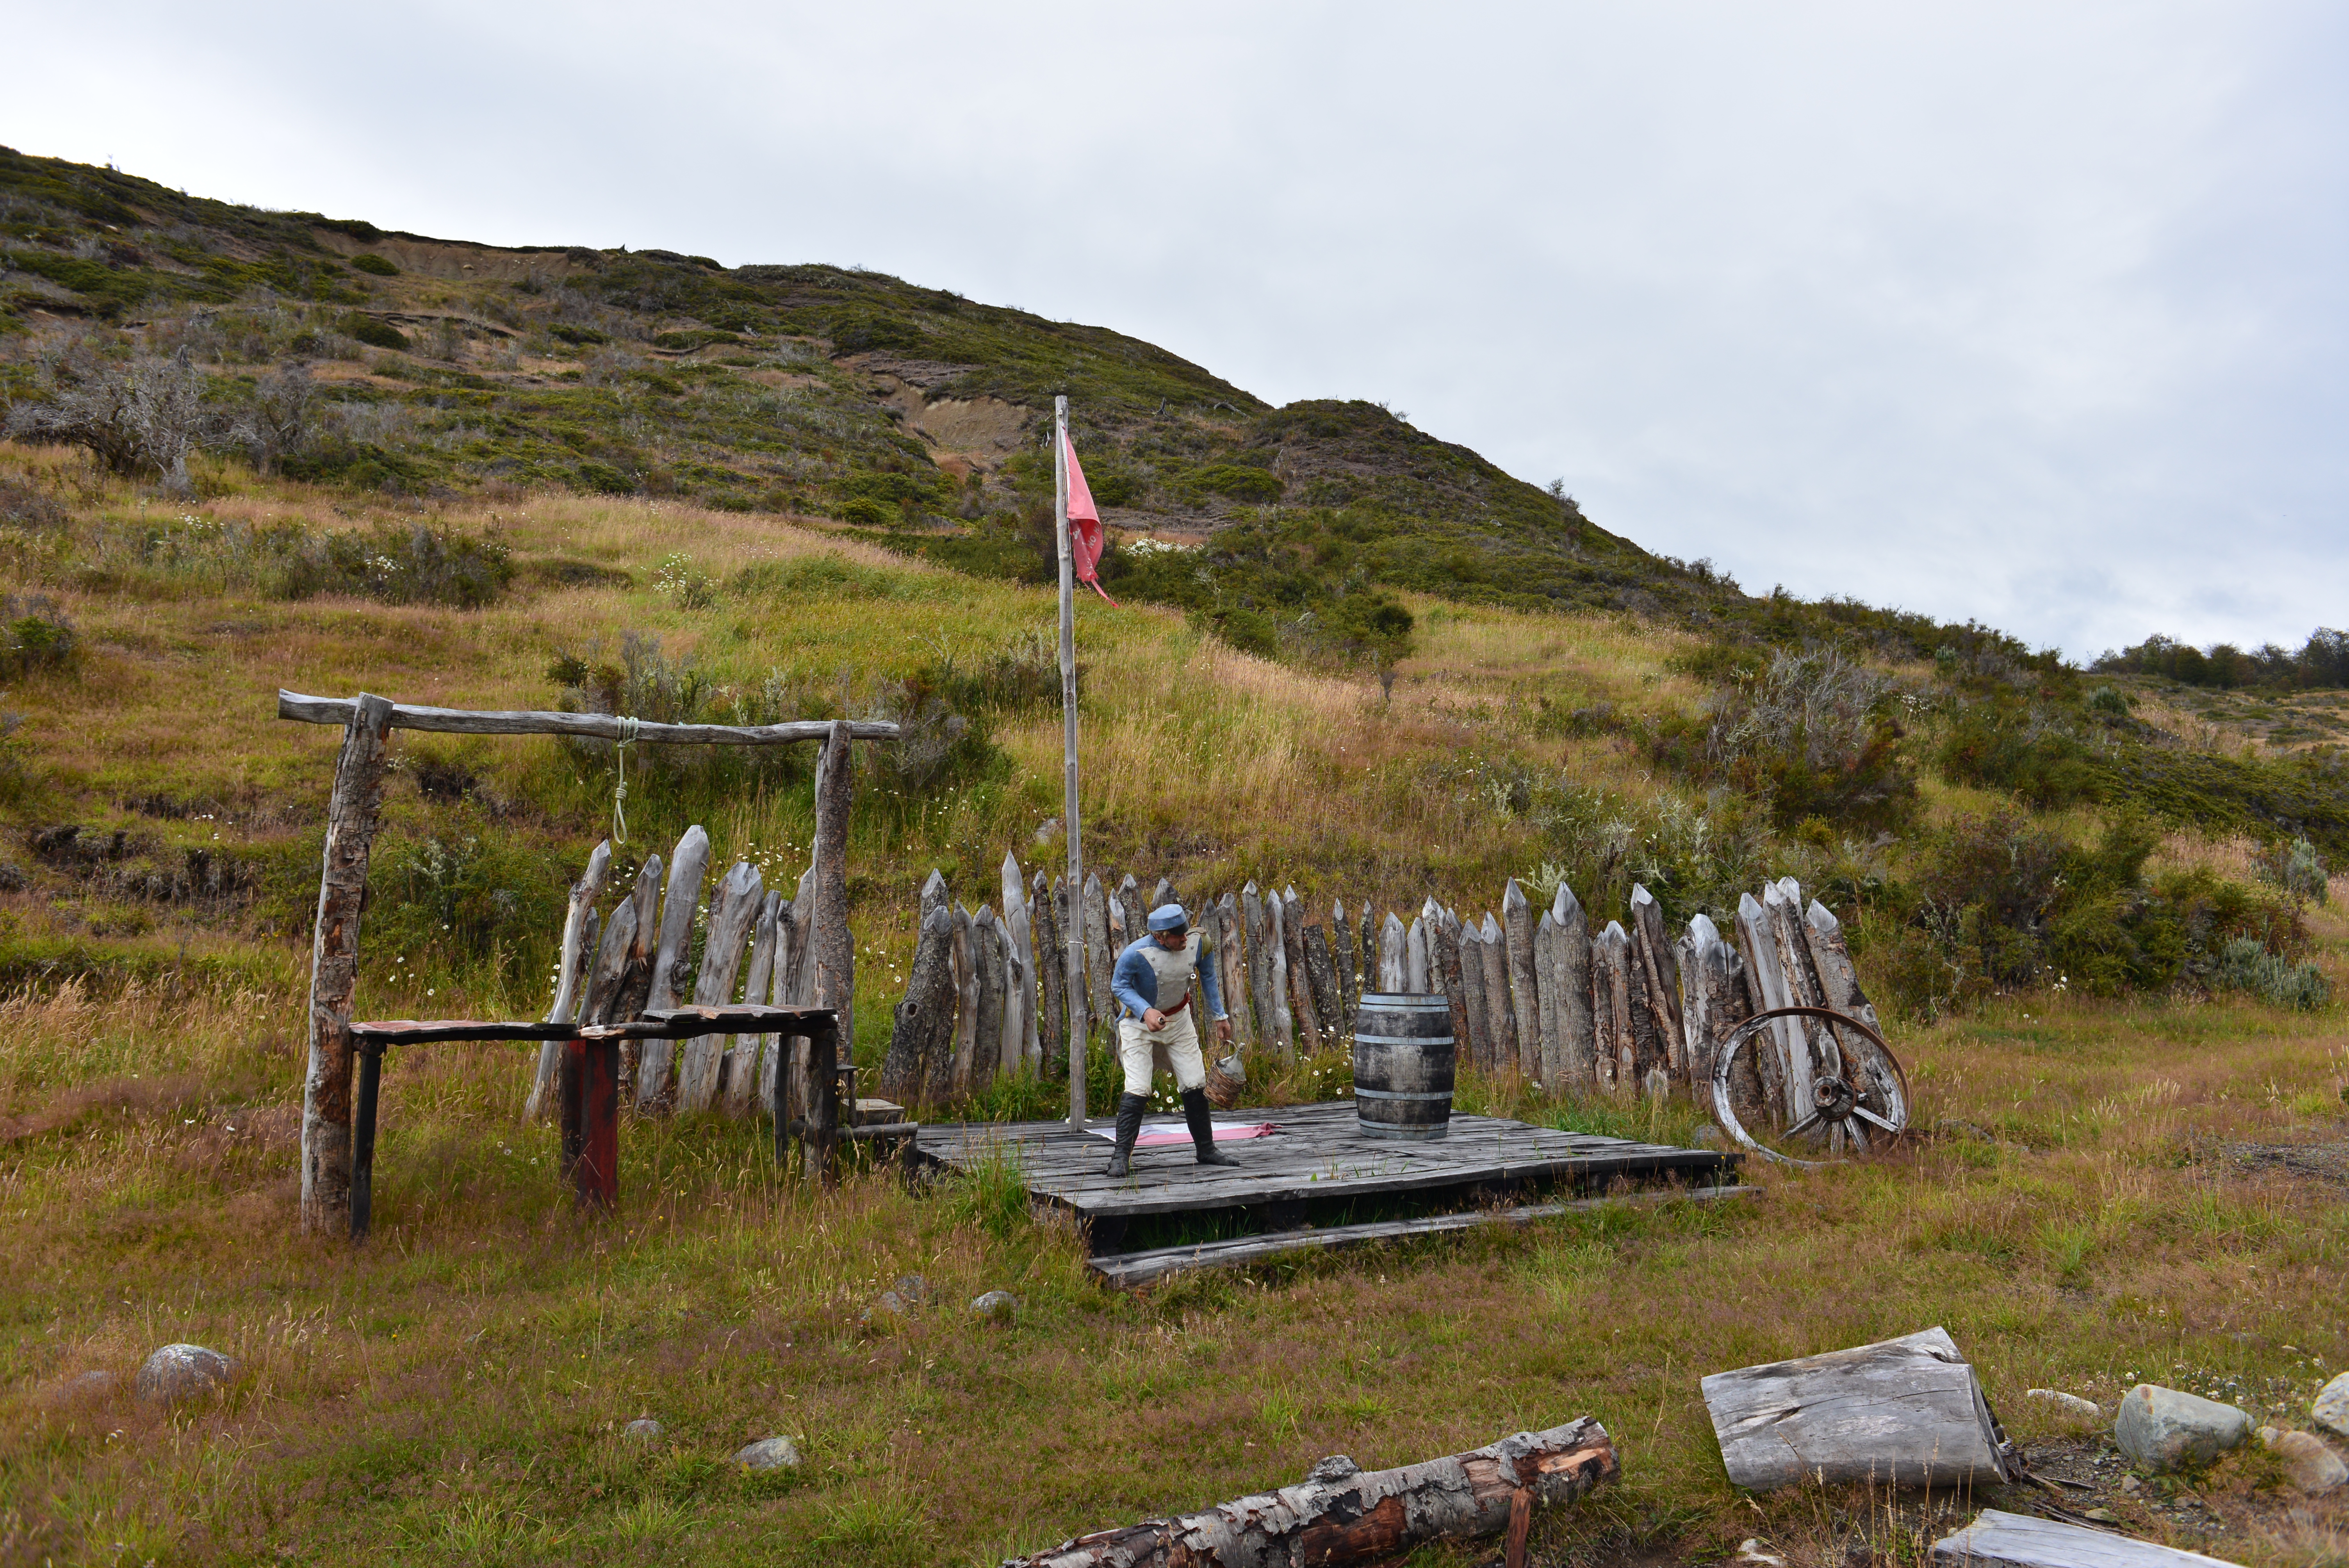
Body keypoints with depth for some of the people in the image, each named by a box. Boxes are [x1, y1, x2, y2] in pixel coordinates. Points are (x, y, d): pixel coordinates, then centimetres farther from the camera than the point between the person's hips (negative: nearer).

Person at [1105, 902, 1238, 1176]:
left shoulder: (1198, 943, -16)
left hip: (1178, 1019, 4)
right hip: (1139, 1023, -4)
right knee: (1138, 1090, -14)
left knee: (1196, 1085, 4)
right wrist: (1146, 1011, -32)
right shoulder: (1136, 954, -30)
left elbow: (1208, 977, 3)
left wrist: (1220, 1017, 6)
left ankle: (1206, 1149, 21)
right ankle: (1121, 1156, -3)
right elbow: (1119, 986, -17)